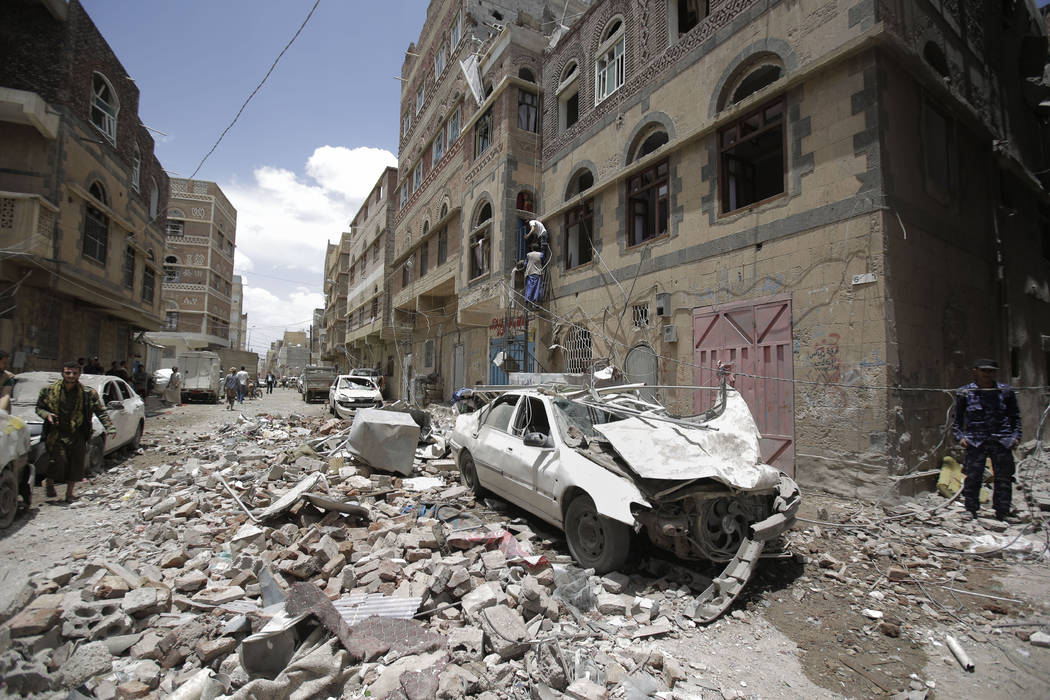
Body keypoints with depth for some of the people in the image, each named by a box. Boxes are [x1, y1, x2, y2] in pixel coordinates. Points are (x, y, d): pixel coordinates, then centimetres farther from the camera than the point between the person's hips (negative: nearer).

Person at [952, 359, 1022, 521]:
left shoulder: (1006, 391, 8)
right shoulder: (965, 393, 3)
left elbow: (1015, 416, 15)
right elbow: (957, 418, 9)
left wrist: (1016, 435, 5)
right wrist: (960, 436, -1)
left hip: (1002, 441, 2)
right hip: (975, 441, -2)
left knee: (1004, 479, 7)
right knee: (973, 477, -4)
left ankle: (1003, 513, 20)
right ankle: (970, 511, 6)